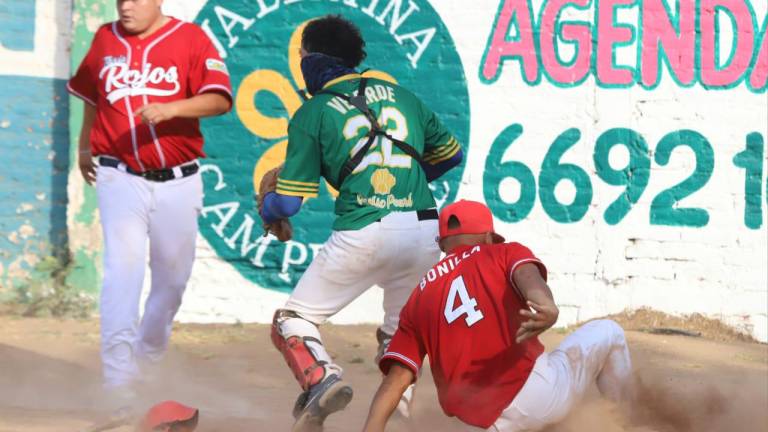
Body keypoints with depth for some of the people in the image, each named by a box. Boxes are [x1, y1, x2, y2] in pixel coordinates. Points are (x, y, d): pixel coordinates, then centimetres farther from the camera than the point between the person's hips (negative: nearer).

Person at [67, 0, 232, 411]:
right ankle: (118, 380, -19)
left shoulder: (191, 39, -4)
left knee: (172, 275, 9)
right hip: (119, 178, 0)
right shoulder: (105, 38, 6)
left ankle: (148, 360, 31)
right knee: (123, 268, -15)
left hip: (177, 182, 0)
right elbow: (91, 94, 24)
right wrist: (84, 147, 27)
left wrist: (170, 109, -33)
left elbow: (219, 99, -18)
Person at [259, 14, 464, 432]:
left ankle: (321, 377, -20)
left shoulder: (311, 114, 6)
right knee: (400, 332, 25)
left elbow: (287, 203, 4)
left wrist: (265, 208, 26)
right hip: (424, 230, 4)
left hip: (363, 233, -4)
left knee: (293, 320, 7)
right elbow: (450, 154, 28)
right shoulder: (402, 96, 18)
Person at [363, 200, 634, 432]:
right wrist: (547, 307, -37)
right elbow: (528, 274, -16)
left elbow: (396, 379, 4)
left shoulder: (418, 299, 17)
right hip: (538, 393, -3)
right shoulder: (505, 254, 9)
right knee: (607, 333, 23)